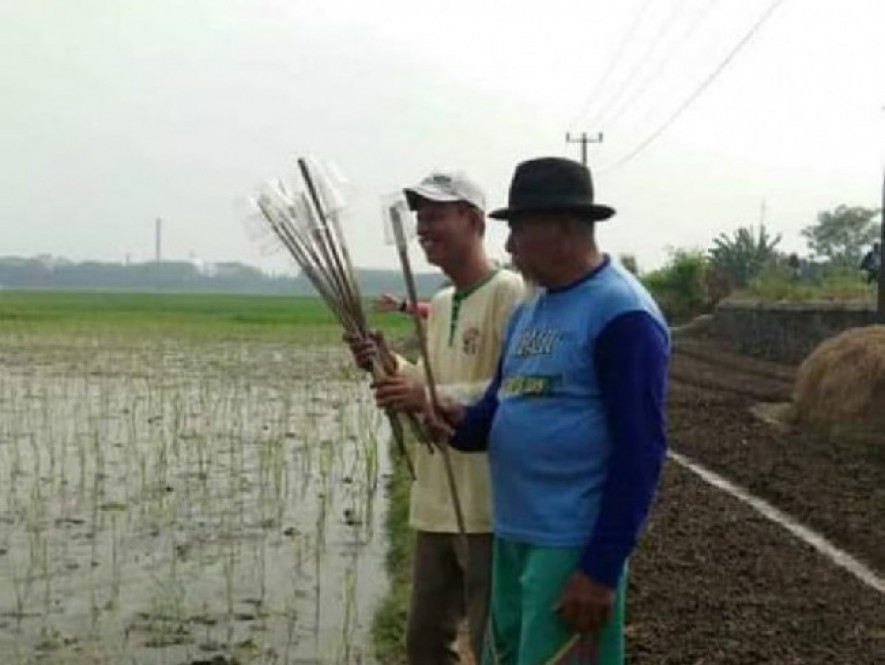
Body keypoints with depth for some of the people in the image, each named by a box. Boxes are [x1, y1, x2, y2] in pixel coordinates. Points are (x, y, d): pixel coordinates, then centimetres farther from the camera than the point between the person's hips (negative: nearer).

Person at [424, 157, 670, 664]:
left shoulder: (622, 313, -15)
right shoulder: (529, 311, 13)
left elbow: (640, 452, -19)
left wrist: (601, 568, -20)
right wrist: (462, 424, -4)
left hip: (574, 546, -9)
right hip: (513, 535, 9)